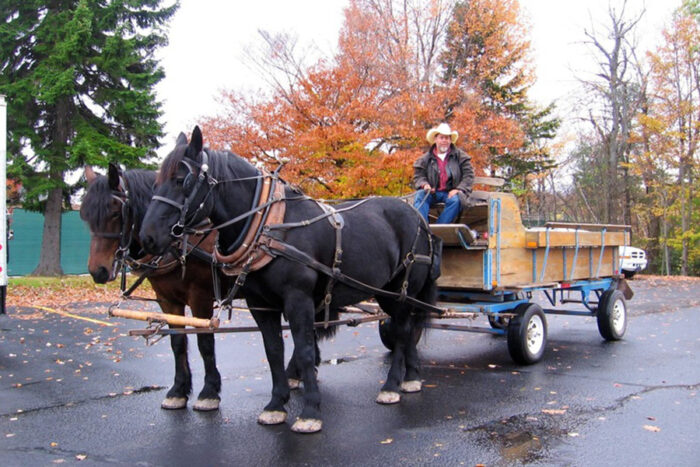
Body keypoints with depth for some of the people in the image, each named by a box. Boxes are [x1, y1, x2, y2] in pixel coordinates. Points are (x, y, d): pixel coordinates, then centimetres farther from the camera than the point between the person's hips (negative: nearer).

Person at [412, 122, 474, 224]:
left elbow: (469, 175, 3)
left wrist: (459, 189, -13)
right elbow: (418, 176, 10)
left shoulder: (460, 156, 11)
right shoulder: (425, 159, 13)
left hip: (451, 192, -1)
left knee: (456, 200, -35)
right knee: (420, 195, -29)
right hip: (432, 192, 1)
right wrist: (424, 184, -13)